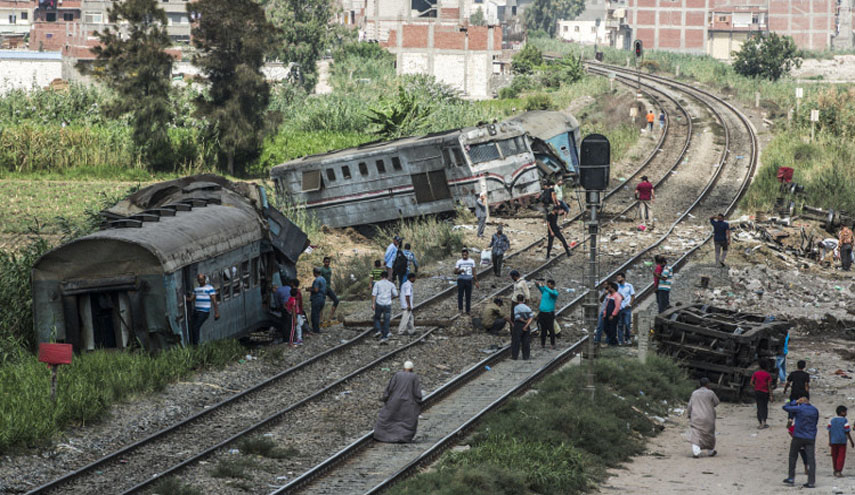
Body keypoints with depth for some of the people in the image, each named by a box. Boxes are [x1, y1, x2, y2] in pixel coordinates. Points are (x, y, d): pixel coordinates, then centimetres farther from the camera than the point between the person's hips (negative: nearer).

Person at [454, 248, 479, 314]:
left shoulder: (472, 261, 7)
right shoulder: (459, 262, 1)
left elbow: (474, 272, 10)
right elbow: (455, 272, 0)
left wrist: (476, 282, 7)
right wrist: (460, 271, -22)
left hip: (469, 280, 1)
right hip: (461, 280, -1)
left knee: (468, 296, 2)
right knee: (460, 294, -10)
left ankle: (467, 310, 7)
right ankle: (460, 308, -10)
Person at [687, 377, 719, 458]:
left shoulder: (694, 393, 4)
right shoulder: (710, 393, -6)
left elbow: (690, 406, 6)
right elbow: (716, 402, 6)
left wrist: (689, 414, 17)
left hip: (696, 418, 2)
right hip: (708, 418, -1)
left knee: (696, 435, -2)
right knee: (709, 434, 15)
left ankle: (696, 452, -16)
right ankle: (711, 451, 29)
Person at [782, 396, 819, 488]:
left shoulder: (799, 409, -10)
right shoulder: (815, 410, 4)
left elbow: (785, 407, -1)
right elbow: (816, 422, 15)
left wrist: (794, 402, 10)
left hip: (798, 437, -3)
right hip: (811, 438, 3)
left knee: (793, 456, 14)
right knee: (811, 459, 1)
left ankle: (791, 478, 14)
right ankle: (811, 482, -4)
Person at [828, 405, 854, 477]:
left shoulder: (831, 420, 6)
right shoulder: (844, 421, -8)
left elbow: (829, 431, 5)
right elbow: (847, 433, -8)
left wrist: (829, 441, 10)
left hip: (833, 441, 4)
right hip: (842, 441, -4)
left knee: (834, 456, 14)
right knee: (841, 456, 0)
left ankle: (835, 471, 25)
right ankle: (839, 472, -7)